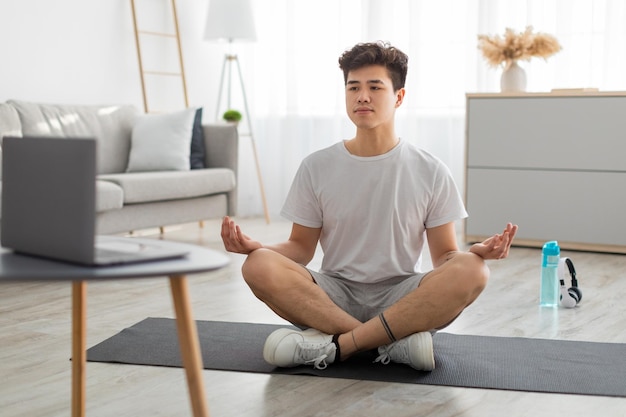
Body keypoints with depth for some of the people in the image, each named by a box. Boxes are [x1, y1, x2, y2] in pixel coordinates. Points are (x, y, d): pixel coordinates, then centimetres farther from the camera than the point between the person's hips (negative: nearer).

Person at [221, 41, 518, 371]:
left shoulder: (431, 172, 1)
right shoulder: (316, 168, 4)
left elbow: (444, 257, 3)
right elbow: (301, 247, 7)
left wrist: (478, 251, -20)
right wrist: (257, 246, -14)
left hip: (402, 298, 0)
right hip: (335, 295, 1)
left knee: (471, 271, -31)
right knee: (259, 267, -27)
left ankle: (335, 344, -27)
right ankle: (395, 343, -25)